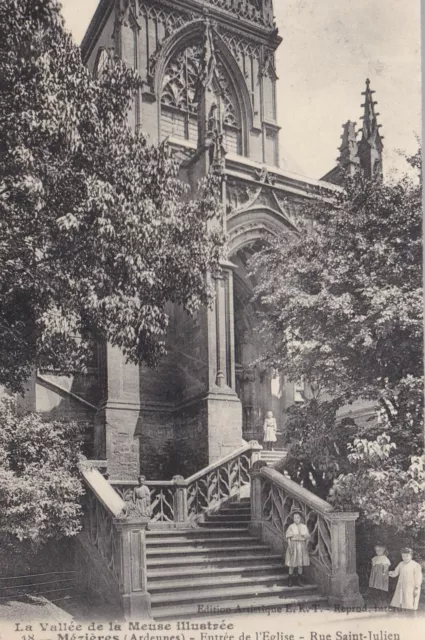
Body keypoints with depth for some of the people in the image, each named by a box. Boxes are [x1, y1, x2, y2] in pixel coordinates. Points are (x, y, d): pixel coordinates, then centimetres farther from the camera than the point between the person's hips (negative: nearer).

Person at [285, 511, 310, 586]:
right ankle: (290, 580, 11)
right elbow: (288, 538, -6)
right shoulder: (291, 527, -4)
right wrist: (290, 547, -13)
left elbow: (307, 538, 7)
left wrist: (306, 546, 0)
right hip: (293, 545, -2)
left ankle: (298, 580, 16)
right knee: (292, 564, 1)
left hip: (302, 546, 2)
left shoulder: (304, 527, 3)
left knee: (300, 564, 6)